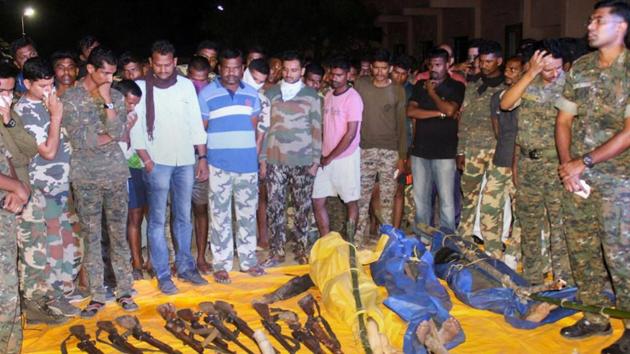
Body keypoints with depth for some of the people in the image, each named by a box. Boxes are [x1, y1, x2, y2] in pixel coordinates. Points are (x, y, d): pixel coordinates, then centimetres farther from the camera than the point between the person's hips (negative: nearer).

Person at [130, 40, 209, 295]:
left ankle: (185, 266, 21)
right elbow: (136, 127, -2)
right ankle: (163, 275, 6)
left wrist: (202, 157, 5)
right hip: (157, 162, -3)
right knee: (158, 220, 0)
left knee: (184, 217, 11)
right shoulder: (141, 87, -2)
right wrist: (146, 160, -10)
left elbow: (196, 124, 9)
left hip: (185, 161, 3)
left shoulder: (186, 85, 6)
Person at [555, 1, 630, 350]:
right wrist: (567, 165, -4)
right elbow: (563, 120, 10)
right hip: (577, 175, 6)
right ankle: (595, 317, 25)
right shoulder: (580, 68, 7)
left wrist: (584, 162, -14)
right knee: (580, 249, 10)